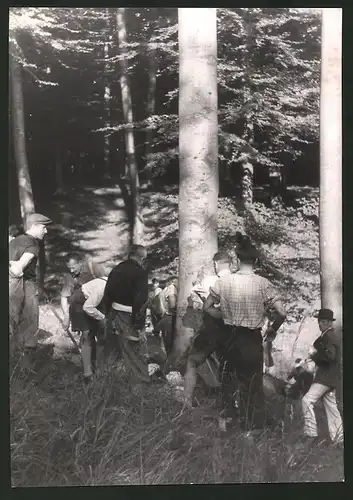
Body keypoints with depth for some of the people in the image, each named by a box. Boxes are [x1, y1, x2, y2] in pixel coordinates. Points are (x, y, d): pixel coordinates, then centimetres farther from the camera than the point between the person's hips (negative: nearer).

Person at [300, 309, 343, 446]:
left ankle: (311, 434, -11)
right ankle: (338, 439, 17)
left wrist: (314, 355, -15)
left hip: (326, 377, -11)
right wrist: (315, 355, 6)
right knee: (331, 406, 12)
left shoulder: (329, 336, -14)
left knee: (307, 401, -14)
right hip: (328, 377, 11)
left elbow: (330, 356, -26)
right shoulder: (330, 336, 17)